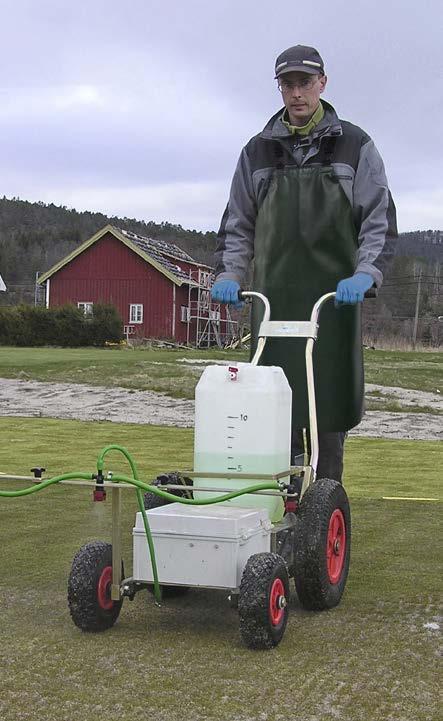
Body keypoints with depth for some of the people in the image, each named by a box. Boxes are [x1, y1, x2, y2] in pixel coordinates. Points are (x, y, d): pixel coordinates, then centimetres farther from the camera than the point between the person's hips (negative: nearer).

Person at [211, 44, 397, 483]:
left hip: (334, 298, -1)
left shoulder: (354, 146, 7)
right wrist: (228, 274, -1)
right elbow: (237, 223, 15)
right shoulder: (258, 151, 12)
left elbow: (380, 220, 2)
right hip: (274, 299, 2)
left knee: (331, 403, 0)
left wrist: (365, 273, -13)